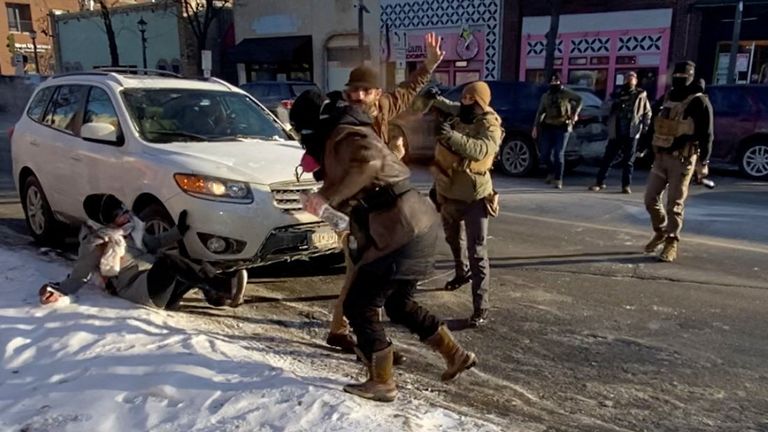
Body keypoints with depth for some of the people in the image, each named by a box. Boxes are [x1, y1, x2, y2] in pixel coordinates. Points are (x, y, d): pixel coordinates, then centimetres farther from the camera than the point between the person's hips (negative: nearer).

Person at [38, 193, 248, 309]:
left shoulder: (130, 225, 18)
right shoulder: (95, 243, 0)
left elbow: (152, 244, 30)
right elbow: (78, 275, 2)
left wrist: (179, 230, 21)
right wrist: (56, 291, -16)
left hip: (158, 282, 8)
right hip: (137, 288, -8)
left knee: (201, 272, -19)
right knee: (167, 261, -36)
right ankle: (224, 287, -47)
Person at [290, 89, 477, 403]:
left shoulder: (343, 136, -12)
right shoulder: (341, 137, 20)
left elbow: (368, 162, -34)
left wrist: (326, 196, -31)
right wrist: (320, 166, 23)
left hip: (400, 232, -11)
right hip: (416, 225, 11)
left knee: (359, 306, 3)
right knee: (399, 304, 23)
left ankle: (382, 384, 15)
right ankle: (456, 355, 30)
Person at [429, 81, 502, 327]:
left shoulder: (489, 124, -15)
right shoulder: (457, 114, 4)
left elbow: (482, 149, -35)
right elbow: (446, 107, 27)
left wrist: (453, 136, -43)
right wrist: (435, 98, 6)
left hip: (475, 196, -7)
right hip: (448, 191, 7)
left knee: (477, 251, -10)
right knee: (453, 238, 27)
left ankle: (480, 308, -7)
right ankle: (462, 274, 54)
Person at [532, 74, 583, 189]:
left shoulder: (566, 93, 4)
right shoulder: (545, 96, 15)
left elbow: (579, 99, 1)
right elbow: (540, 112, 16)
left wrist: (575, 113, -7)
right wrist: (535, 126, 9)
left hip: (562, 127, -4)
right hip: (548, 127, 4)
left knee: (559, 154, -7)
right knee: (545, 154, 1)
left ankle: (558, 180, -2)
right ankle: (551, 172, 29)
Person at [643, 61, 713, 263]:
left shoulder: (699, 102, -8)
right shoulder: (667, 97, 13)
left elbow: (706, 135, -10)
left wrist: (703, 162, -14)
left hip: (682, 159, -6)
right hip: (660, 156, 6)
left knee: (675, 203, -3)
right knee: (651, 198, 7)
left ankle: (671, 243, 7)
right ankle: (661, 232, 28)